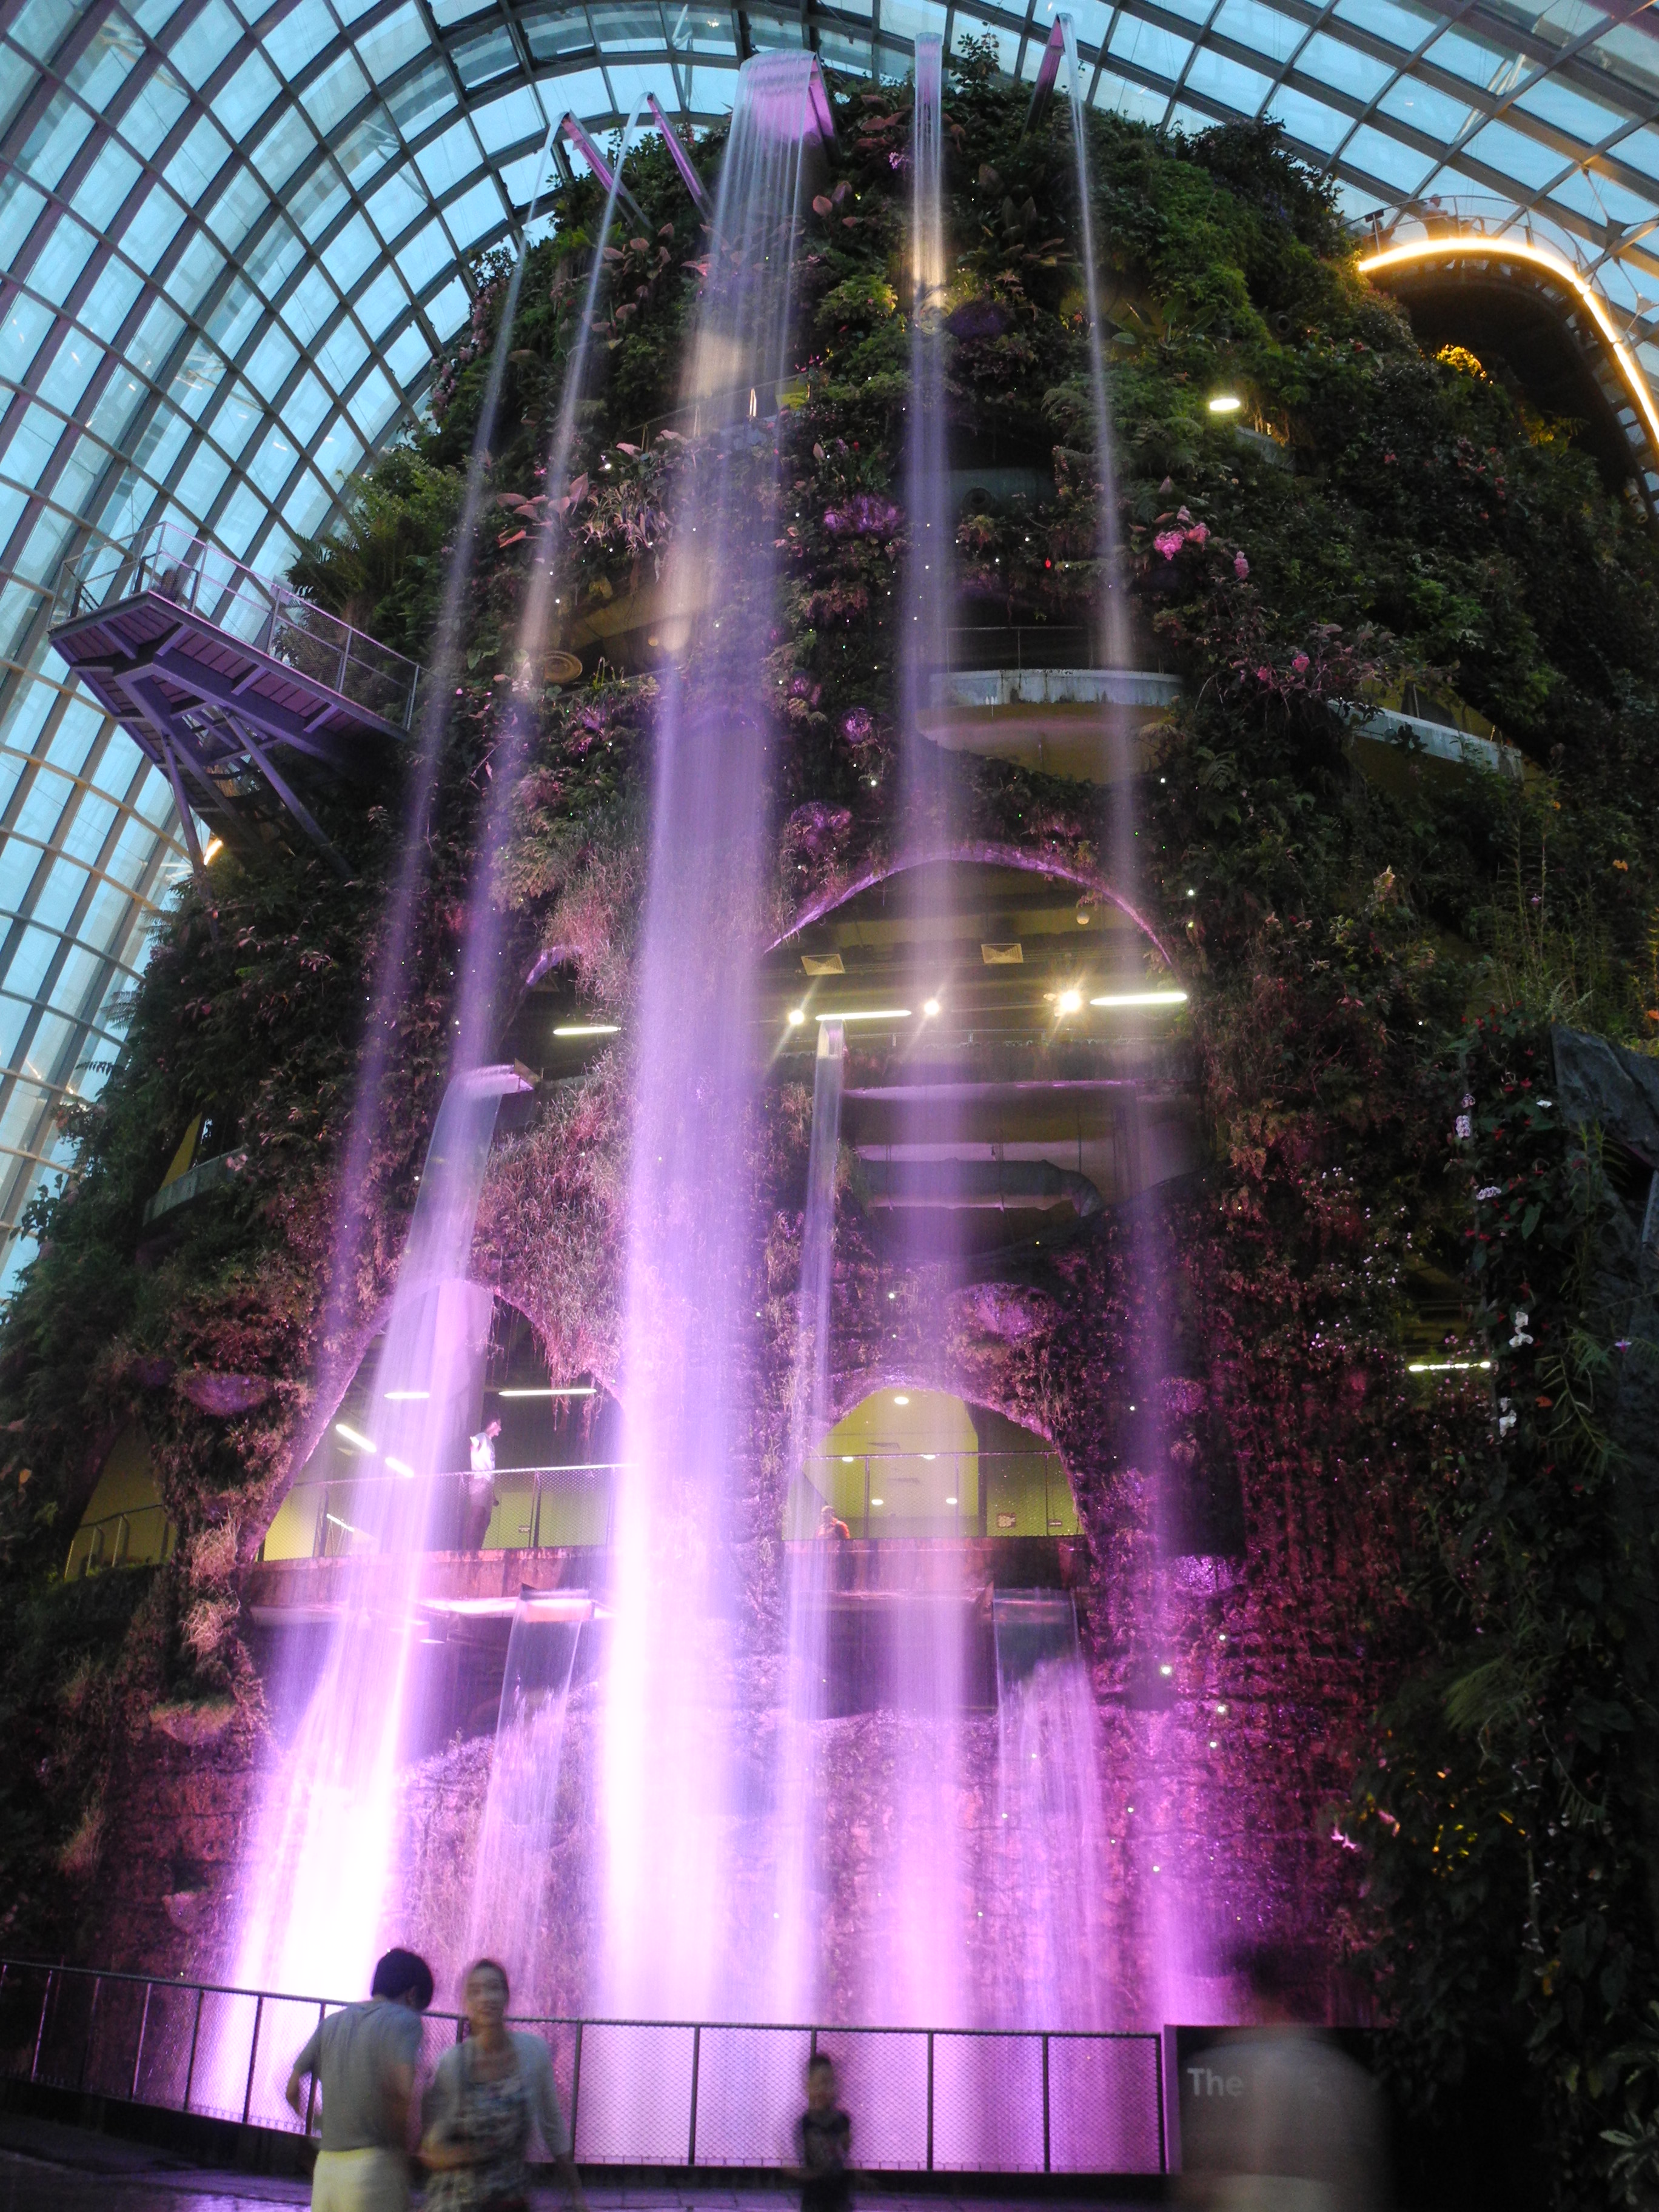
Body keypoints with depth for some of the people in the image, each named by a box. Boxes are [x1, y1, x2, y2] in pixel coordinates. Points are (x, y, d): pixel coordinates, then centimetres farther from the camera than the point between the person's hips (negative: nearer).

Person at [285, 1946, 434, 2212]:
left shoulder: (331, 2023, 14)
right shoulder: (404, 2021, -4)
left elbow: (292, 2091, 13)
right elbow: (402, 2088, -19)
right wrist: (405, 2145, -4)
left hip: (326, 2164, 6)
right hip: (376, 2164, -6)